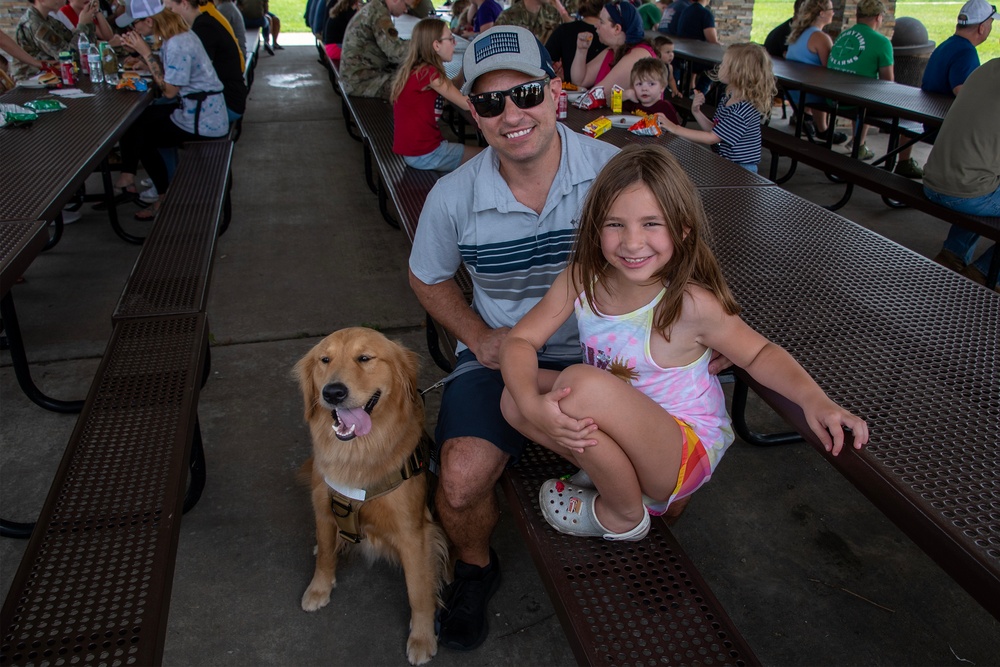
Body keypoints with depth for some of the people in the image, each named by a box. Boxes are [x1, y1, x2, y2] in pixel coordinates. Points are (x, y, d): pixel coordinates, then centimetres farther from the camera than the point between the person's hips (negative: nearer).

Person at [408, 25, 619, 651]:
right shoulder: (454, 196, -8)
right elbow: (427, 278, 11)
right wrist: (480, 337, -4)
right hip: (499, 355, 1)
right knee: (460, 483, -21)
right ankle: (476, 567, 18)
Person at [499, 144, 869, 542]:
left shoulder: (691, 305, -24)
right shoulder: (581, 280, -12)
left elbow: (759, 353, -9)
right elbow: (520, 341, -10)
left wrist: (813, 398, -28)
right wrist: (533, 405, -29)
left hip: (686, 448, -5)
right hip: (625, 433, 6)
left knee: (580, 383, -31)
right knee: (514, 396, -11)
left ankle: (623, 514, -3)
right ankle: (616, 476, 8)